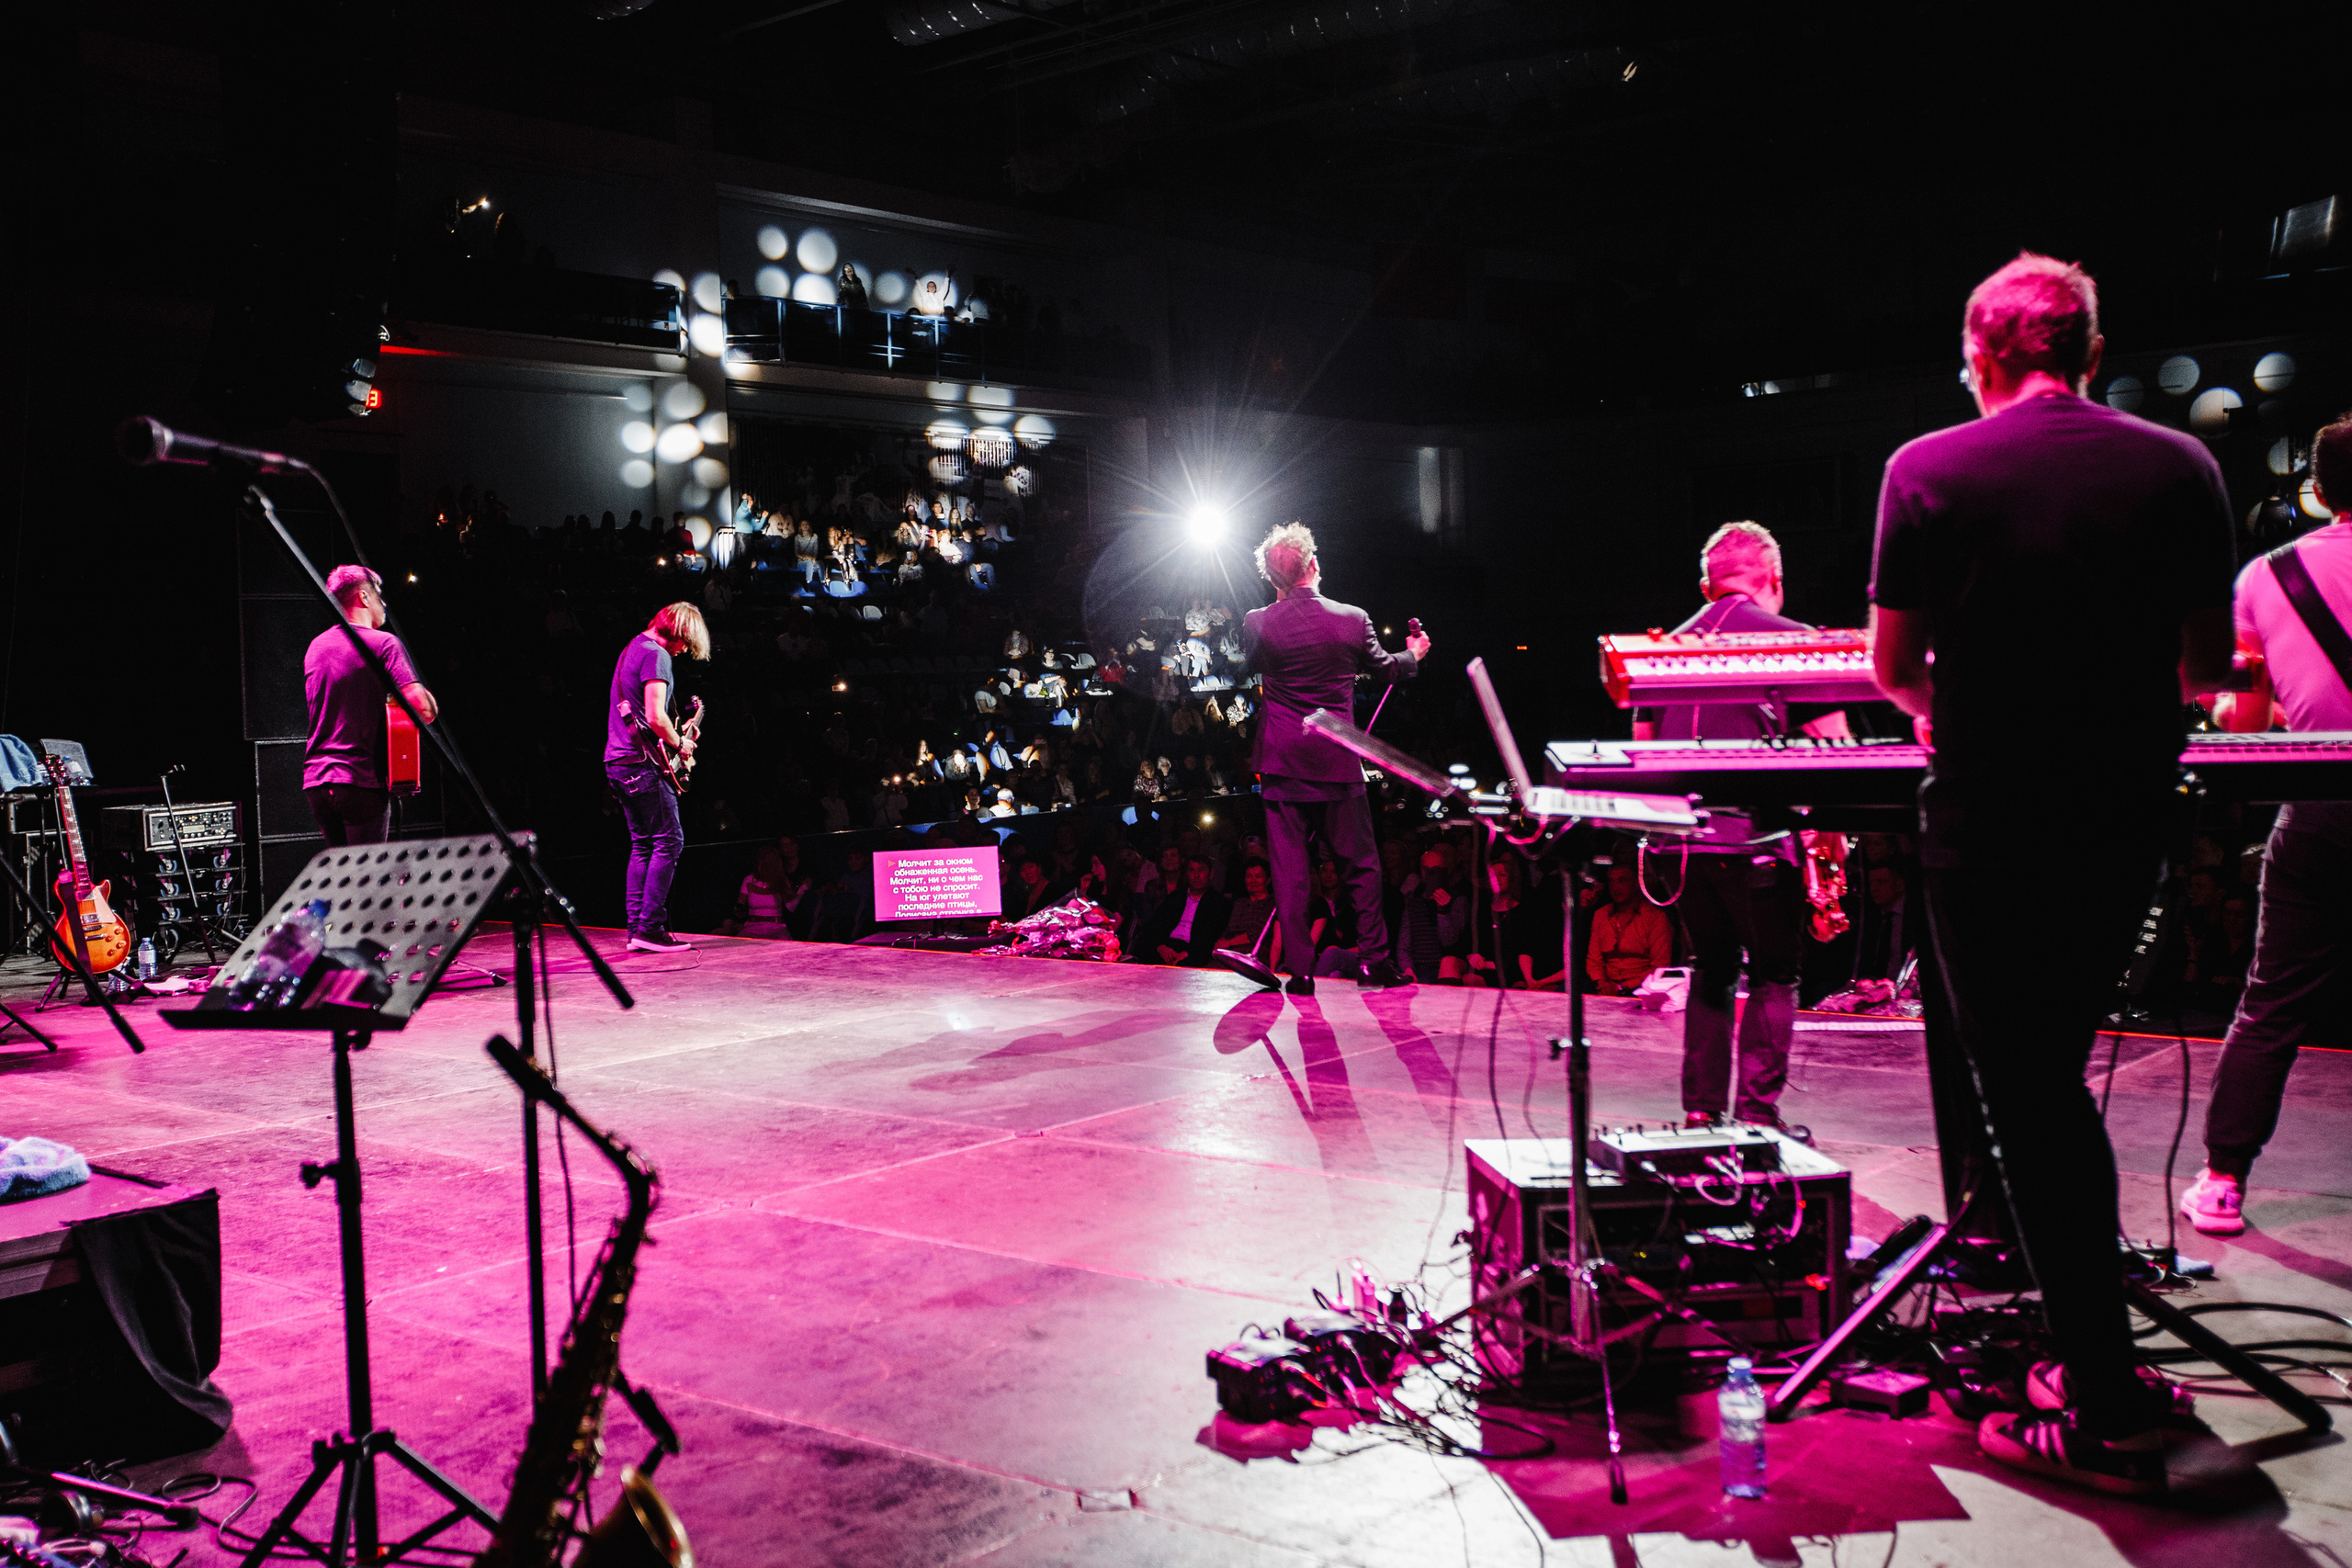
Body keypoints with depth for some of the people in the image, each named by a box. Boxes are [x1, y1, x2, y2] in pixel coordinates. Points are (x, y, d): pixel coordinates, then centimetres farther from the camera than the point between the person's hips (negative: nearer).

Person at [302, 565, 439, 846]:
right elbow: (423, 709, -18)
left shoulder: (315, 647, 14)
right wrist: (427, 696, 4)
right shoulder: (383, 644, -8)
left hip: (315, 780, 7)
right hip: (361, 779, -7)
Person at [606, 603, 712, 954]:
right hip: (642, 762, -10)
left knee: (642, 844, 12)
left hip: (616, 760, 10)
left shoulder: (632, 648, 21)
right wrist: (679, 744, -4)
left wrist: (674, 736, 21)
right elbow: (655, 716, -20)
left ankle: (637, 928, 10)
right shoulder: (656, 655, -11)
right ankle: (651, 928, -11)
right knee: (669, 840, -8)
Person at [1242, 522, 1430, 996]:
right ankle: (1374, 960, 14)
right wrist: (1414, 654, 35)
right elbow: (1384, 668, 12)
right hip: (1338, 762, 0)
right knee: (1360, 863, 11)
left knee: (1290, 869, 4)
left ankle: (1301, 970, 5)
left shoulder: (1258, 624, -8)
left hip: (1283, 762, 0)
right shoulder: (1352, 619, -6)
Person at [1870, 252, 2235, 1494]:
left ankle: (2107, 1412, 4)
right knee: (2049, 1067, 23)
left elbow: (1892, 667, -2)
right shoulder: (2181, 468, 2)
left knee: (2031, 1100, 2)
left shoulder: (1925, 472, -7)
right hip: (2127, 820, 4)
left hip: (1987, 822, -4)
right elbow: (2210, 663, 8)